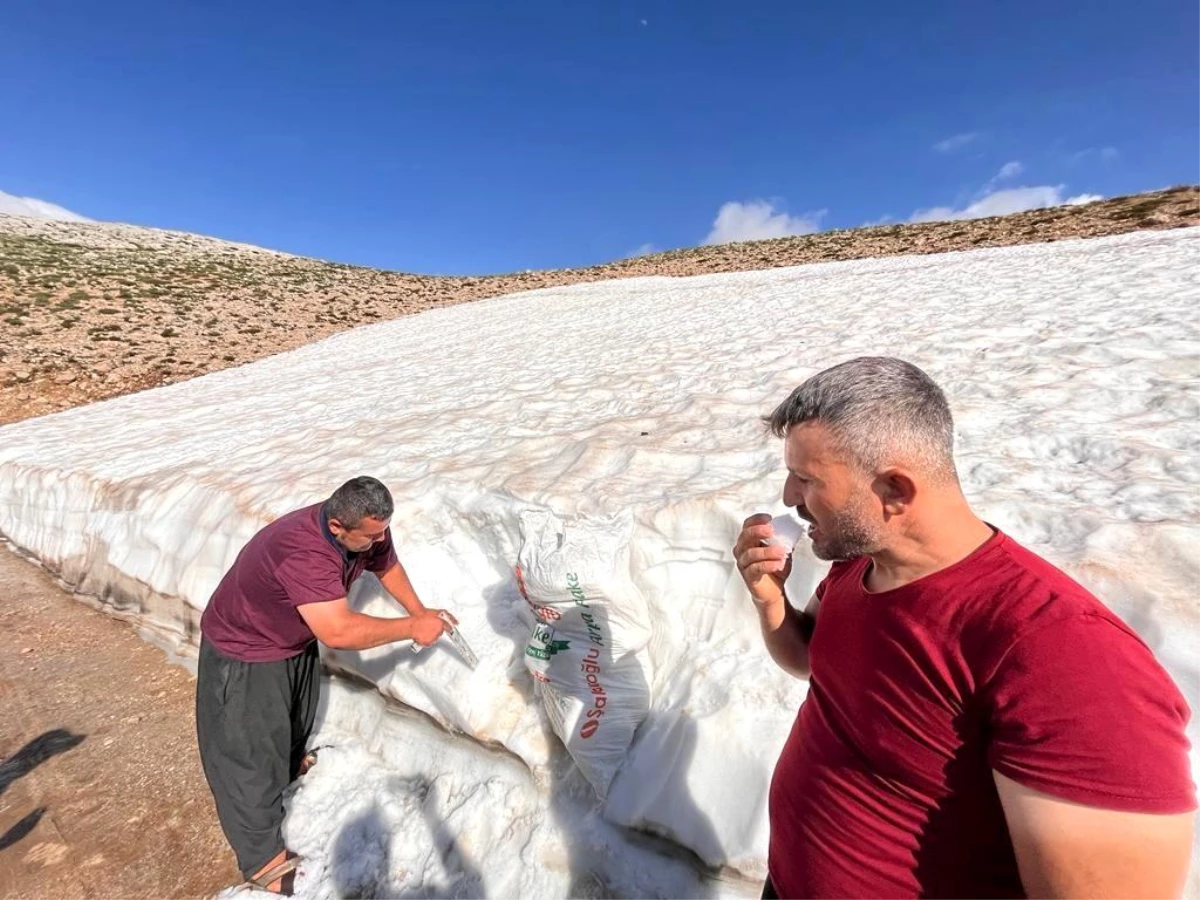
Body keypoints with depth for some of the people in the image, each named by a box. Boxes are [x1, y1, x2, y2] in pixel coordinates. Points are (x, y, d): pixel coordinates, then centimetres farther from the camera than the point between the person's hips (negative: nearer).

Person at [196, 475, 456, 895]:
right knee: (251, 752, 5)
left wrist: (420, 612, -5)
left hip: (295, 640, 8)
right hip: (244, 651, -7)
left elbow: (386, 564, 0)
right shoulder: (303, 552, -46)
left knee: (297, 715, 29)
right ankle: (263, 858, 23)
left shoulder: (368, 530, -21)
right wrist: (411, 628, -39)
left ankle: (292, 764, 59)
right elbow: (338, 632, -50)